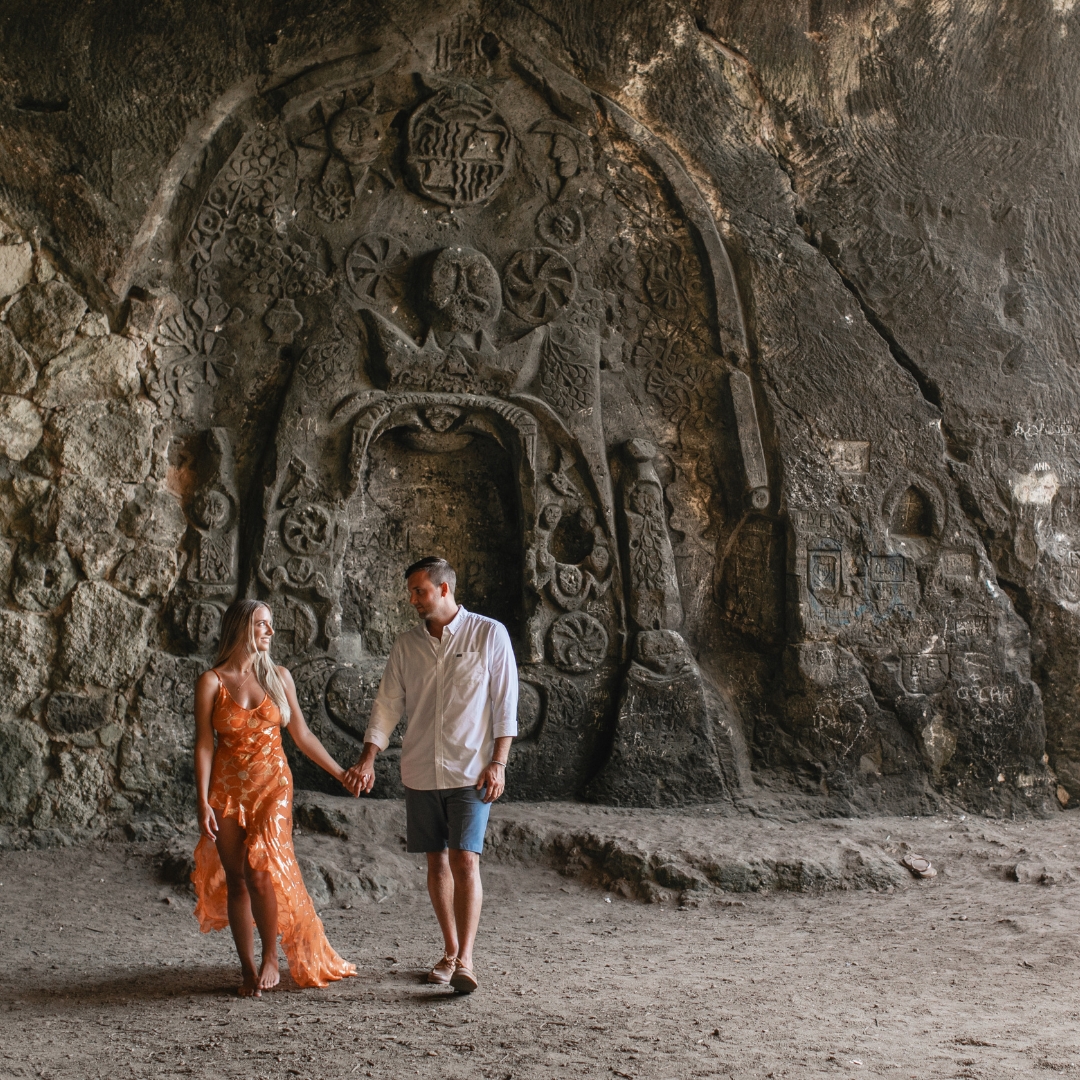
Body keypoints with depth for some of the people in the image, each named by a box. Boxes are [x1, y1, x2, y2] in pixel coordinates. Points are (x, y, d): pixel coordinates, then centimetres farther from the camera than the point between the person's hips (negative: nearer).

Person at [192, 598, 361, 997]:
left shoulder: (278, 677, 5)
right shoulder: (211, 682, -2)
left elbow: (301, 734, 13)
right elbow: (203, 744, -3)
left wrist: (340, 773, 15)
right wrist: (203, 802, -10)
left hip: (272, 786, 0)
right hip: (227, 791, 0)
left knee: (259, 871, -15)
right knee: (236, 881, 2)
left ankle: (271, 957, 4)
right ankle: (248, 970, 13)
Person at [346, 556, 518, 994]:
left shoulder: (489, 634, -3)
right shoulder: (406, 646, 8)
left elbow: (505, 703, -4)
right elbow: (388, 704, 7)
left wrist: (498, 762, -11)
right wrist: (368, 760, -4)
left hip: (470, 772, -4)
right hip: (420, 772, 4)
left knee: (464, 860, -13)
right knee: (436, 861, 9)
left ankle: (465, 961, -13)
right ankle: (450, 951, 21)